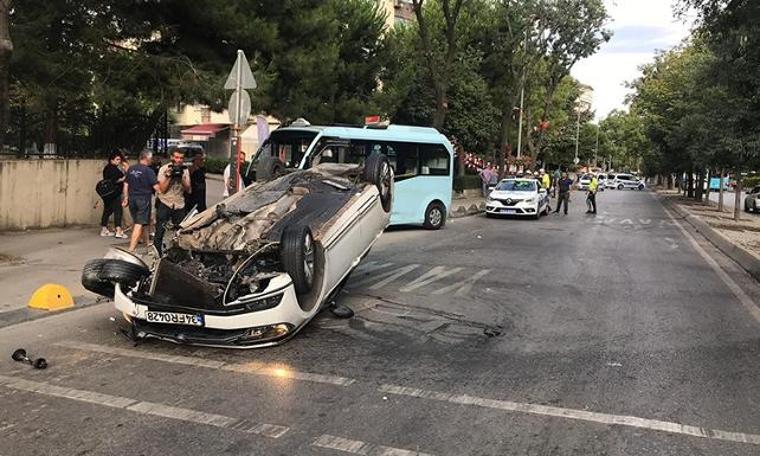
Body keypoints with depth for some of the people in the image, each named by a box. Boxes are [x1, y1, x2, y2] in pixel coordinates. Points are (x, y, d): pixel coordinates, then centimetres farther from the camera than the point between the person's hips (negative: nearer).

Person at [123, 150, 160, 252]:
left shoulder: (131, 169, 7)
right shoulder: (149, 171, -11)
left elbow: (126, 185, 13)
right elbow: (156, 187, -15)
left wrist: (126, 198, 21)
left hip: (132, 198, 6)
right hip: (144, 199, -6)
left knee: (136, 222, 20)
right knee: (139, 224, -6)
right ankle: (131, 249, -13)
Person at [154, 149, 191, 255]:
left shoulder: (185, 170, 6)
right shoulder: (164, 169, -3)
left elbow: (188, 190, -2)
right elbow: (162, 189, -11)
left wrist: (182, 176, -13)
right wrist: (169, 176, -19)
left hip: (179, 205, 3)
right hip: (165, 204, -3)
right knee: (160, 231, -3)